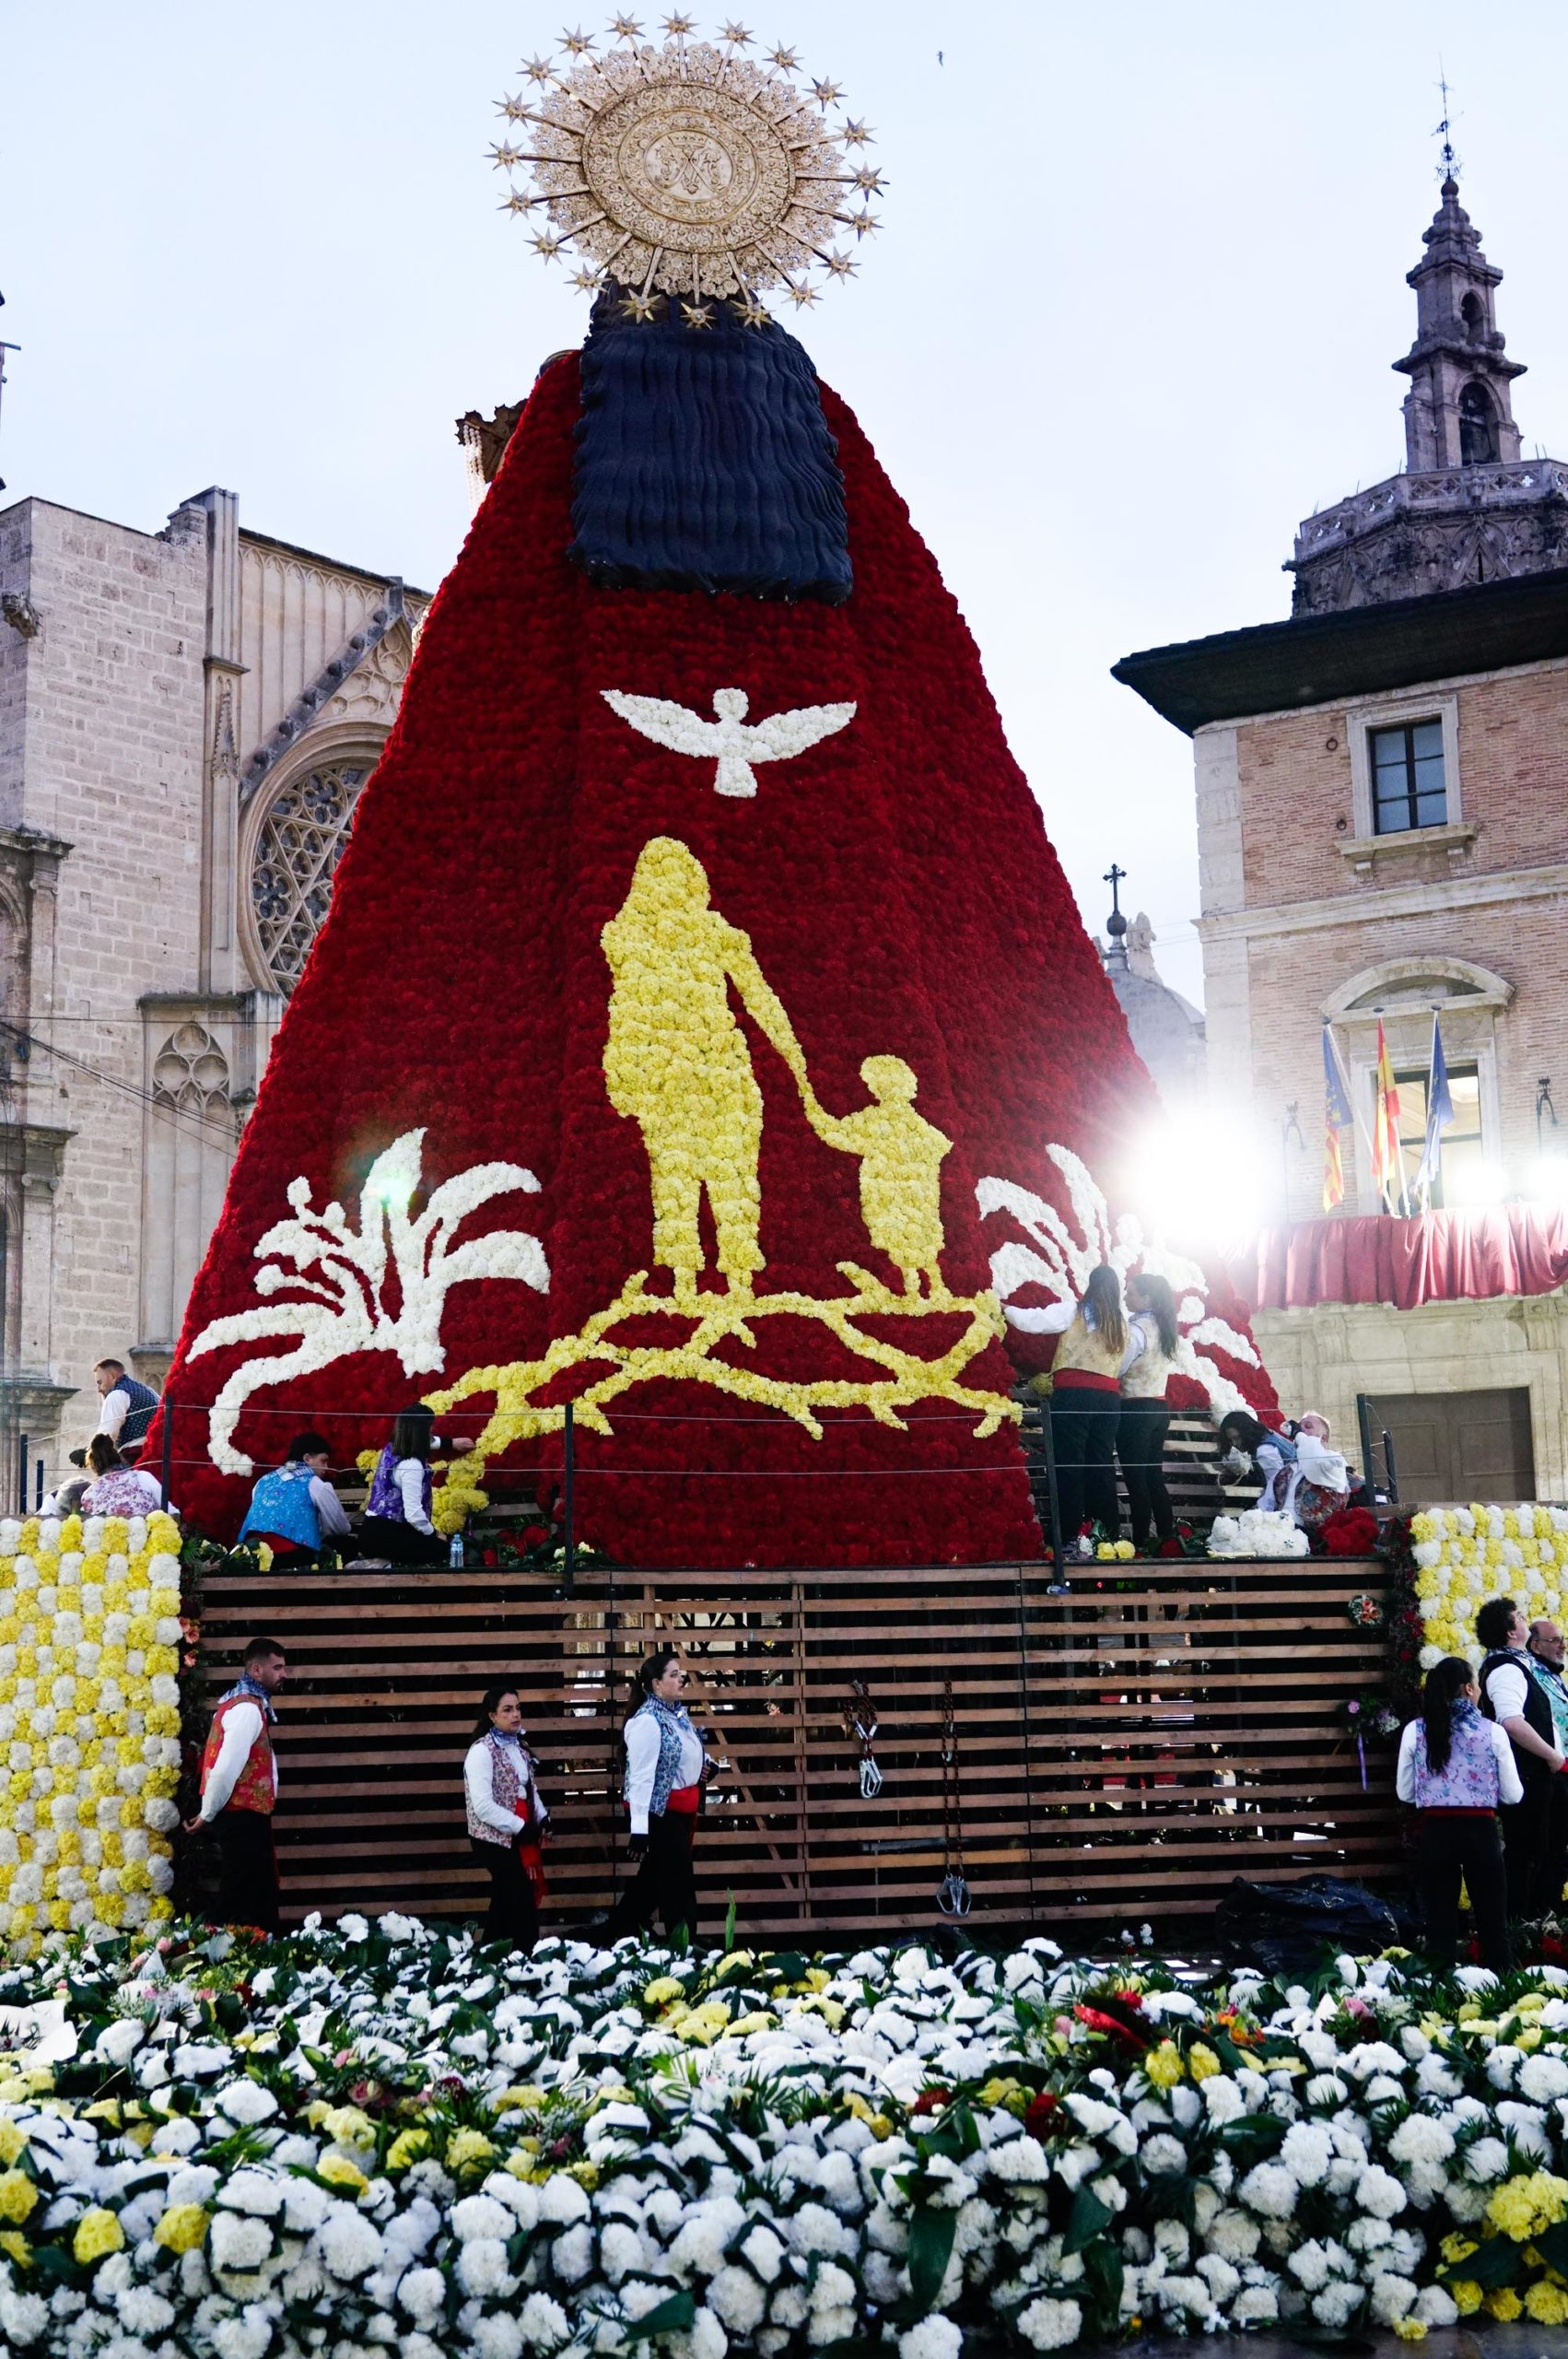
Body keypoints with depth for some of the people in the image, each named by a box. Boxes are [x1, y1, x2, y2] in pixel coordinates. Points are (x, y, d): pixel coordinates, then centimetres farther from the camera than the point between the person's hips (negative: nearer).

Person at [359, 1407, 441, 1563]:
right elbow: (414, 1515, -26)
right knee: (439, 1548, -4)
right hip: (383, 1537, -9)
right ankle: (387, 1564, -10)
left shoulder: (390, 1449, 7)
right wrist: (433, 1532, -8)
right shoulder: (411, 1465, -22)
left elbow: (417, 1444, 33)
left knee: (431, 1541, 20)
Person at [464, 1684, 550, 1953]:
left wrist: (543, 1819, 3)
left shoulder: (518, 1745, 10)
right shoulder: (482, 1751, -16)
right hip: (495, 1838, -8)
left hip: (521, 1835, 8)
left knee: (505, 1899, 13)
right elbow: (483, 1805, -22)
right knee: (522, 1901, -9)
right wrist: (520, 1828, -18)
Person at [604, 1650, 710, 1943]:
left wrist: (705, 1763, 5)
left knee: (655, 1876, 16)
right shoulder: (647, 1720, -19)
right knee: (678, 1883, -1)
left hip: (681, 1808, 9)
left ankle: (617, 1936, 29)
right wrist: (640, 1828, -28)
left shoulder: (678, 1712, 9)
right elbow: (641, 1776, -24)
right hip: (659, 1810, -9)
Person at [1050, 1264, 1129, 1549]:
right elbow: (1120, 1365, 18)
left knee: (1069, 1464, -4)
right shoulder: (1121, 1322, 16)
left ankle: (1070, 1537, -8)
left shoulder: (1077, 1311, 1)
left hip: (1074, 1392, -5)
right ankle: (1109, 1535, 8)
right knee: (1102, 1465, 9)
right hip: (1109, 1395, 5)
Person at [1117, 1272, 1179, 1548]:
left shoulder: (1137, 1329, -15)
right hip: (1159, 1408, 8)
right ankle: (1167, 1535, 12)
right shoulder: (1165, 1328, 10)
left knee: (1135, 1478, -4)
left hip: (1135, 1409, -8)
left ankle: (1141, 1540, -4)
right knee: (1154, 1476, 12)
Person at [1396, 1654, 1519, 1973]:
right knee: (1492, 1922, 11)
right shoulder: (1492, 1732, -3)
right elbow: (1513, 1796, 2)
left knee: (1440, 1923, 8)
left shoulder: (1415, 1731, 0)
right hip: (1480, 1831, -1)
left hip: (1434, 1833, 1)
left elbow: (1404, 1792, 8)